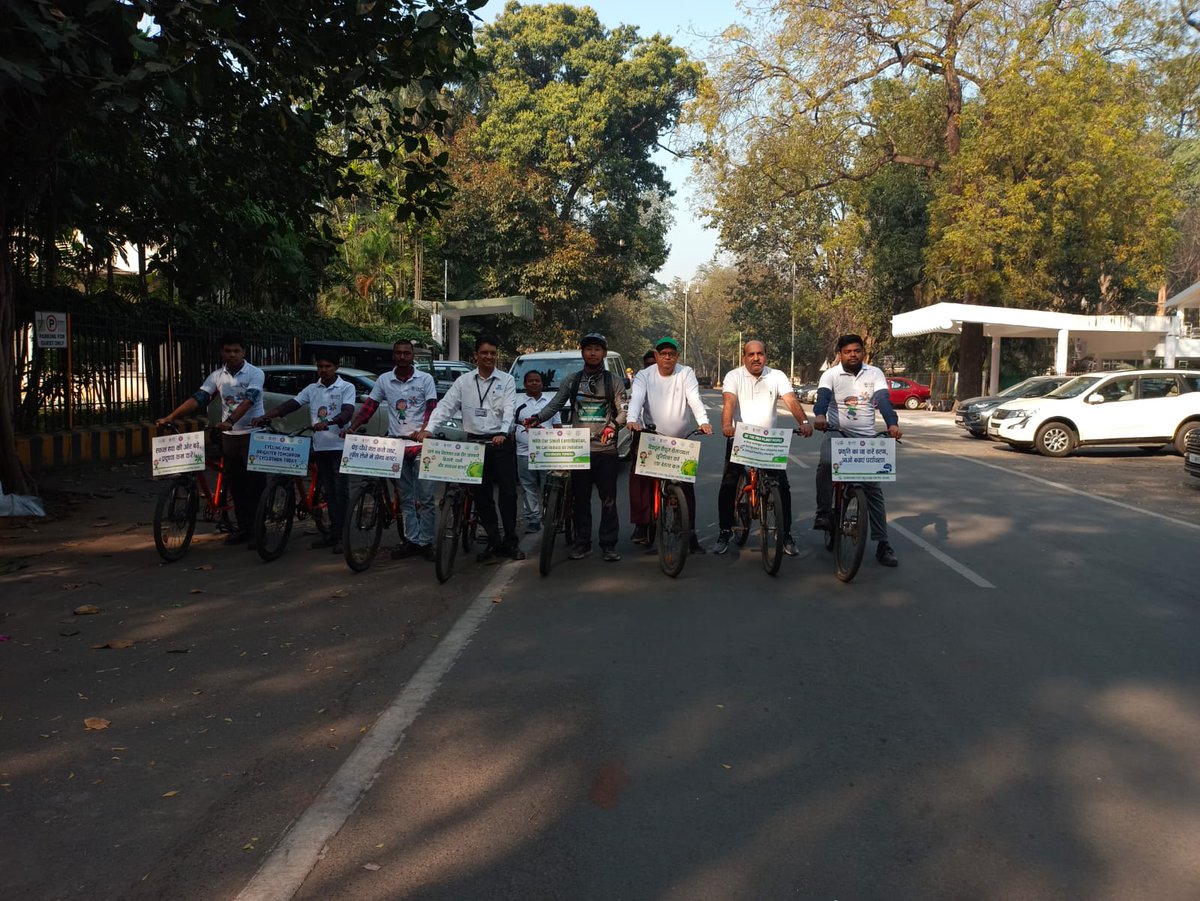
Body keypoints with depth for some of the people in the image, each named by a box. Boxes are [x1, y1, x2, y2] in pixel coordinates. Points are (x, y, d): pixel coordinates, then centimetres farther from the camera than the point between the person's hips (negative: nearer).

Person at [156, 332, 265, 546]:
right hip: (229, 436, 5)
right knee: (235, 485, 8)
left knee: (255, 484, -2)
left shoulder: (255, 374, -9)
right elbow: (198, 399, -2)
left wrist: (230, 421, -38)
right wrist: (170, 417, -12)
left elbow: (248, 400, -23)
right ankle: (243, 528, 16)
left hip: (253, 435, -5)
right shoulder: (217, 376, 5)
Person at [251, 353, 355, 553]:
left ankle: (341, 536, -2)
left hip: (339, 445, -5)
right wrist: (265, 416, -8)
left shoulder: (346, 388, -3)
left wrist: (328, 423, -35)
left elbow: (347, 413, -17)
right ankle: (333, 533, 17)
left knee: (341, 491, -4)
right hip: (320, 446, 5)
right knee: (328, 491, 10)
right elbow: (290, 405, 4)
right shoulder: (312, 389, 11)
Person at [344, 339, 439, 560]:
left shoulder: (425, 379, 0)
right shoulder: (384, 380, 7)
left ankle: (425, 541, 4)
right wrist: (352, 428, -8)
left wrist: (422, 432, -22)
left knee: (425, 496, -3)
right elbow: (369, 406, 6)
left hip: (419, 443, -3)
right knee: (405, 497, 7)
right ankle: (411, 540, 13)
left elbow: (431, 410, -5)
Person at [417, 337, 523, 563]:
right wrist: (429, 429, -14)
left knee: (508, 492, -2)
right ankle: (494, 542, 16)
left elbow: (509, 409, -10)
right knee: (482, 496, 6)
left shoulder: (506, 380, 2)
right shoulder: (463, 381, 6)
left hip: (501, 442, -2)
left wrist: (503, 433, -28)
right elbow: (445, 406, 0)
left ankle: (510, 542, 10)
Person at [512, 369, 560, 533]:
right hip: (524, 452, -1)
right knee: (529, 488, 1)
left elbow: (557, 426, 15)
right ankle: (532, 518, 6)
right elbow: (511, 428, 7)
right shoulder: (517, 402, 8)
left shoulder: (550, 402, 13)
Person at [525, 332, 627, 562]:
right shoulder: (571, 381, 10)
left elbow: (623, 411, 0)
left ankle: (609, 544, 8)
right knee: (581, 499, 7)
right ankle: (582, 543, 16)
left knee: (608, 500, 1)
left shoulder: (614, 382, 5)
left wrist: (613, 425, -21)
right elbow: (555, 405, 3)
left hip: (606, 449, -2)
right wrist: (537, 418, -15)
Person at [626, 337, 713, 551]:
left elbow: (694, 398, -15)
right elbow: (636, 398, -17)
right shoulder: (644, 376, -1)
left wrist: (703, 421, -33)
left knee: (687, 486, -1)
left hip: (681, 440, 0)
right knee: (648, 486, 1)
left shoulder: (686, 373, -1)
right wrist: (632, 419, -38)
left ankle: (691, 534, 6)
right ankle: (644, 528, 16)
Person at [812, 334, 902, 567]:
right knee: (826, 463, -35)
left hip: (866, 437, 2)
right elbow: (823, 396, -22)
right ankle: (824, 513, -18)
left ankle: (882, 544, 6)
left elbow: (883, 400, -12)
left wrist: (892, 423, -31)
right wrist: (819, 415, -45)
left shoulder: (875, 373, 2)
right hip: (836, 433, -1)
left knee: (873, 489, 1)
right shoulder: (830, 374, -3)